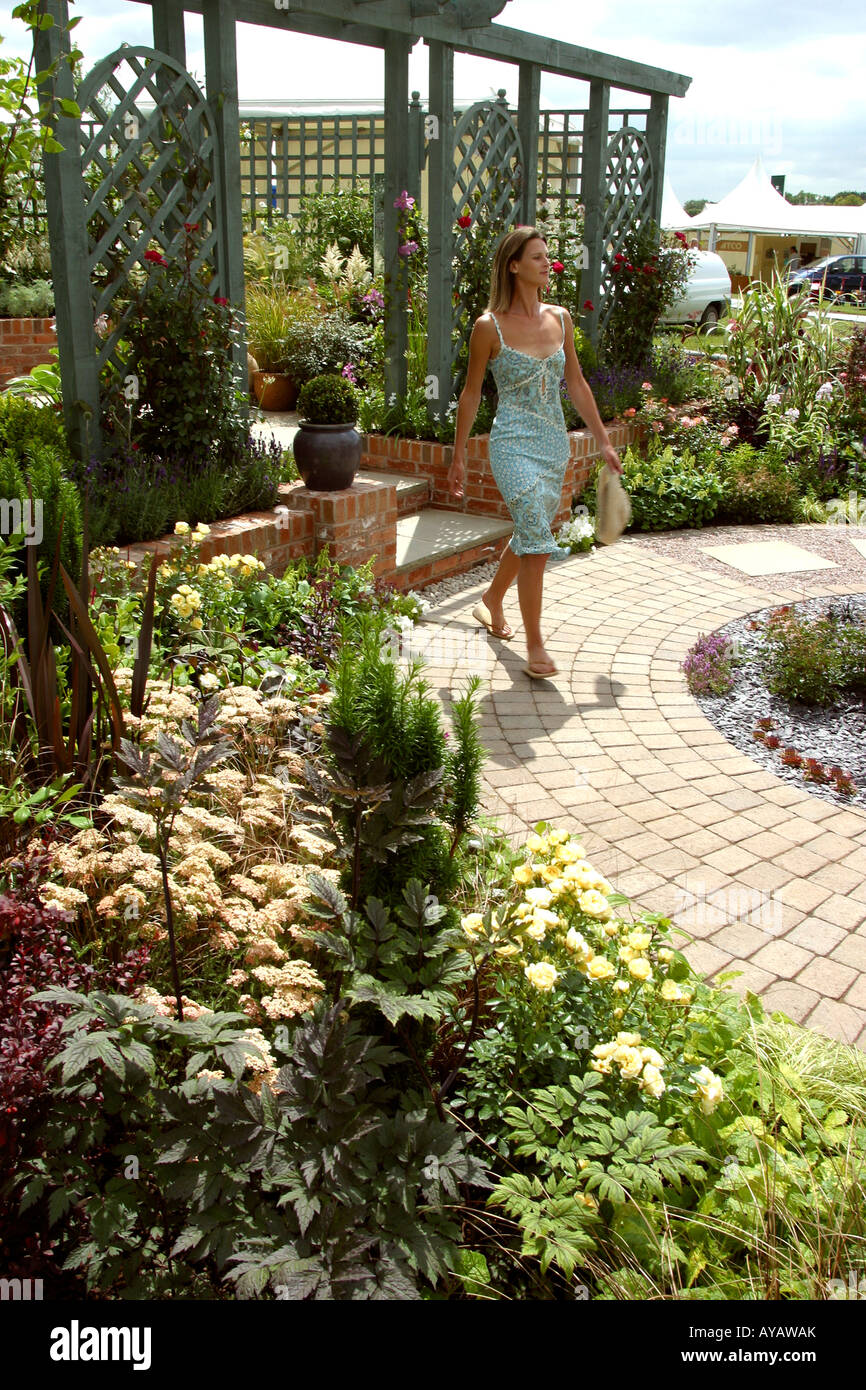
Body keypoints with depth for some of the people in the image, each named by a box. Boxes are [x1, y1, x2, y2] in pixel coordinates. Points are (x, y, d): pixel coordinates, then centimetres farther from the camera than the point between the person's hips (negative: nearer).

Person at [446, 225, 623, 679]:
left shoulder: (560, 318, 7)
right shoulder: (489, 326, -7)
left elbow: (576, 384, 14)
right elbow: (471, 394, 0)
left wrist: (604, 441, 13)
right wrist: (458, 456, 2)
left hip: (555, 444, 6)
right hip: (514, 443, -6)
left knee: (529, 534, 17)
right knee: (536, 541, -13)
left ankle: (492, 600, 43)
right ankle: (535, 646, -4)